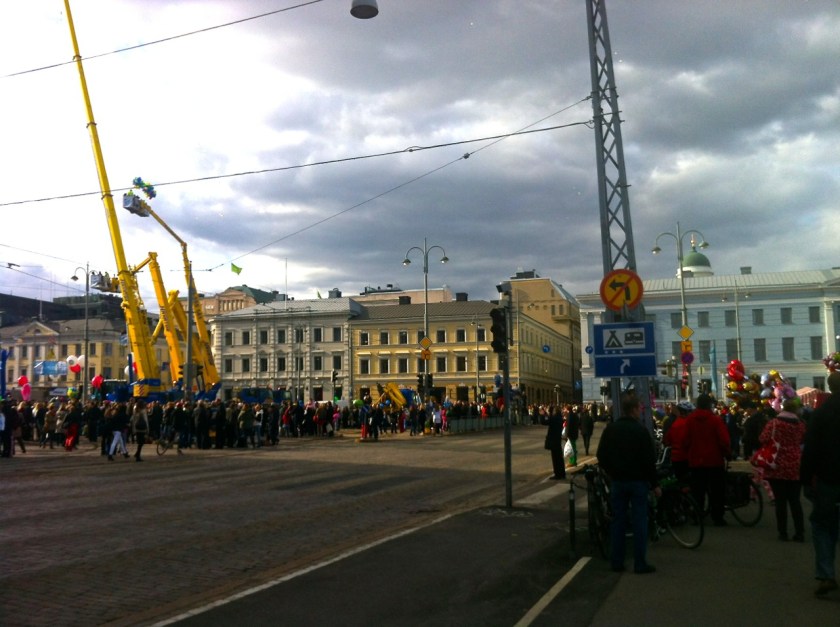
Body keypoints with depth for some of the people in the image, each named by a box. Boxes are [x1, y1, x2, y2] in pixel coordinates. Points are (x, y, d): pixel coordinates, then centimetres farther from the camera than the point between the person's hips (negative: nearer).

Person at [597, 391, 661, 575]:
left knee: (618, 520, 10)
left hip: (617, 481, 4)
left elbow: (601, 456, 5)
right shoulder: (641, 431, -12)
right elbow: (649, 460, -13)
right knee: (639, 522, 2)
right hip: (638, 481, -4)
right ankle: (640, 564, 4)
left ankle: (616, 562, 13)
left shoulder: (610, 429, 2)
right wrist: (655, 484, -5)